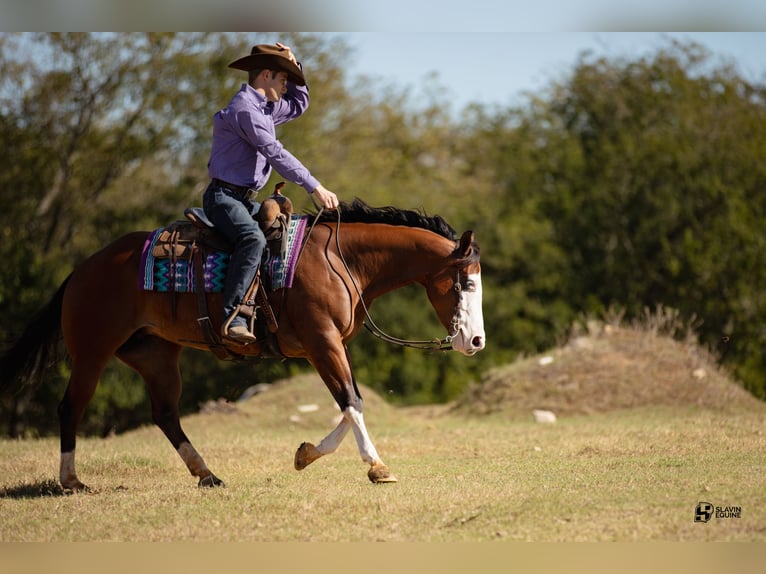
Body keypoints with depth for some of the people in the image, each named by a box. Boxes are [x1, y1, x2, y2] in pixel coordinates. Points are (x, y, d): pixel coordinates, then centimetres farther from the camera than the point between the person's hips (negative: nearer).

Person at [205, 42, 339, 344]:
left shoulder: (265, 108, 17)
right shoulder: (244, 109, -15)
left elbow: (298, 104, 34)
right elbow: (276, 154, -22)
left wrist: (294, 65, 17)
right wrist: (315, 188, -24)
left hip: (244, 199, 11)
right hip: (223, 197, -11)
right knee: (253, 238, -36)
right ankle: (232, 318, -43)